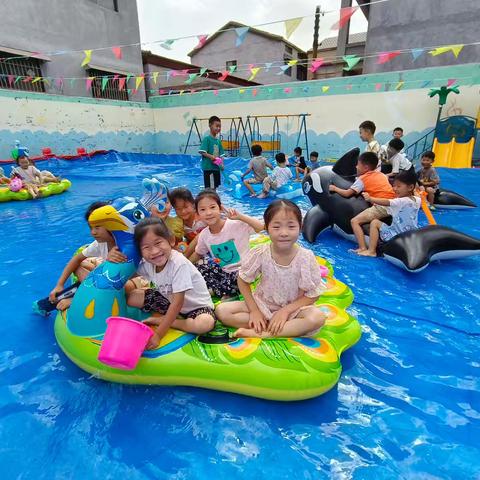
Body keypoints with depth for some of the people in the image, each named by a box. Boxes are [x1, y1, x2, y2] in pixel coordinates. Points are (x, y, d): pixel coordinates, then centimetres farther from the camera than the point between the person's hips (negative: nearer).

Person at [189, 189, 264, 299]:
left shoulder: (235, 225, -19)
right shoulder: (204, 235, -2)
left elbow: (261, 226, -29)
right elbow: (198, 254, 16)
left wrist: (240, 216, -34)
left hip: (240, 271, -6)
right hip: (222, 272, 6)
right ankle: (225, 293, -2)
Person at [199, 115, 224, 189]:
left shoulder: (218, 140, 12)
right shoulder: (207, 139, -8)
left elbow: (221, 154, 13)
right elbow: (202, 152, -14)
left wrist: (221, 164, -1)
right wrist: (211, 156, -26)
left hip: (216, 167, 7)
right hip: (208, 167, -7)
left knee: (214, 187, 14)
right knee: (209, 188, -5)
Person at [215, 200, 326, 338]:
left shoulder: (306, 258, -18)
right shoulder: (259, 254, -17)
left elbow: (312, 295, -11)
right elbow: (243, 281, -2)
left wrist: (286, 311, -20)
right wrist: (254, 311, -10)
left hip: (293, 308, -1)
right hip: (262, 304, 2)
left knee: (318, 317, -32)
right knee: (221, 310, -17)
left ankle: (257, 333, -24)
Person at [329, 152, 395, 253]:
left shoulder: (362, 179, 2)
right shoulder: (381, 174, 21)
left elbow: (347, 193, 2)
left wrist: (334, 188, 17)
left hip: (382, 206, -8)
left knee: (354, 221, -8)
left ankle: (362, 248, -17)